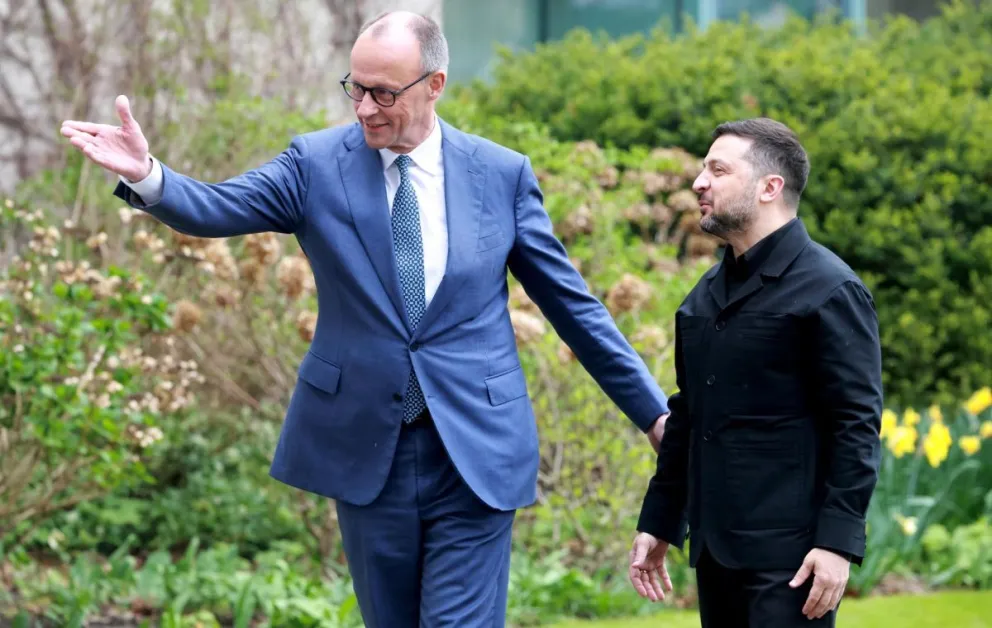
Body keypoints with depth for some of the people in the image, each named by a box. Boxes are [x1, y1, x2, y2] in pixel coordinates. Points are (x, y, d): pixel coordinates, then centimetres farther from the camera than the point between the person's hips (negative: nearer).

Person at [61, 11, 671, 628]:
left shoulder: (503, 174, 1)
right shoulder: (317, 163, 0)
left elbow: (572, 303, 6)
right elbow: (218, 207, -12)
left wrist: (653, 410, 7)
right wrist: (148, 176, -34)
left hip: (476, 454, -1)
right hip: (366, 446, 2)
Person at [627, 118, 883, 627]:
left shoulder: (829, 291, -8)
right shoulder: (707, 293, 15)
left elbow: (857, 426, -12)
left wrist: (838, 542, -18)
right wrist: (658, 523, 19)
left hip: (788, 554, -7)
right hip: (715, 548, 8)